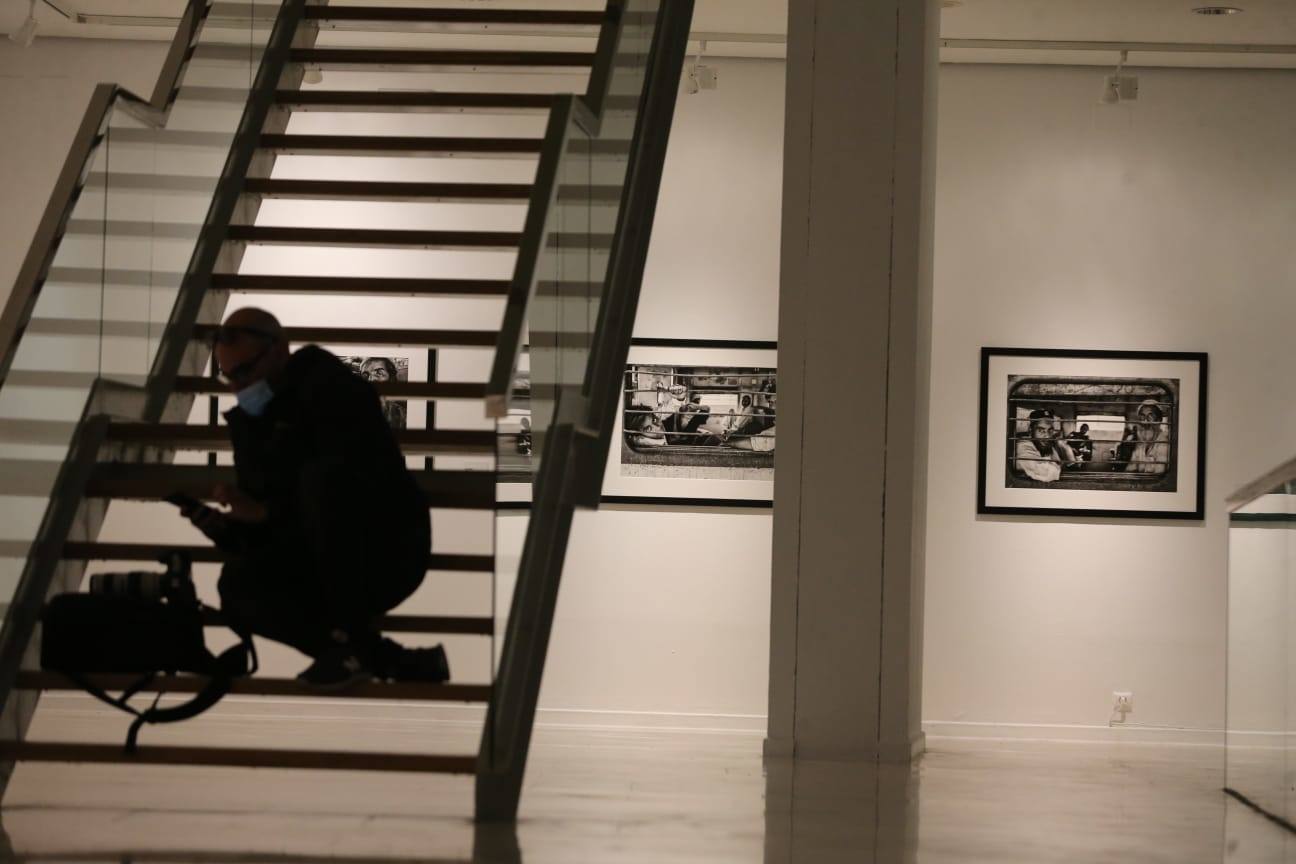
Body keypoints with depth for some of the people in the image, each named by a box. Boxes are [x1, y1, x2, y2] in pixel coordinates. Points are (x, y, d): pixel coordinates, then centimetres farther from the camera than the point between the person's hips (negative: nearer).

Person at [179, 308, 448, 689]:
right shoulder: (249, 420, 11)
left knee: (320, 476, -32)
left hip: (388, 550, -7)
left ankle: (351, 639, -25)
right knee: (239, 585, -20)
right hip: (329, 567, 7)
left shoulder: (332, 390, -10)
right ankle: (396, 662, -17)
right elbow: (260, 533, 11)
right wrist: (222, 527, -11)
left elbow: (358, 482, -25)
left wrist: (266, 511, -26)